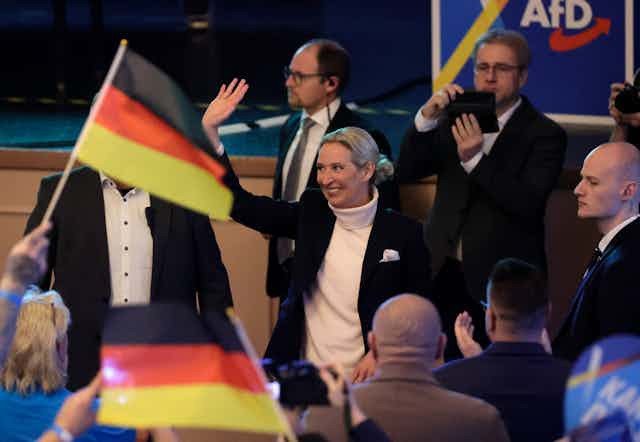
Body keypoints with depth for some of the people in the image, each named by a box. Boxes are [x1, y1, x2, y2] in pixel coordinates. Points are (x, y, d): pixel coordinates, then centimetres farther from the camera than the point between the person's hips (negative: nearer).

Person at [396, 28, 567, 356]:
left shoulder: (544, 134, -5)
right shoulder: (456, 120, 10)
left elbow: (529, 204, -19)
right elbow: (405, 173, 2)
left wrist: (475, 159, -29)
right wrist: (427, 117, -12)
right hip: (444, 274, 4)